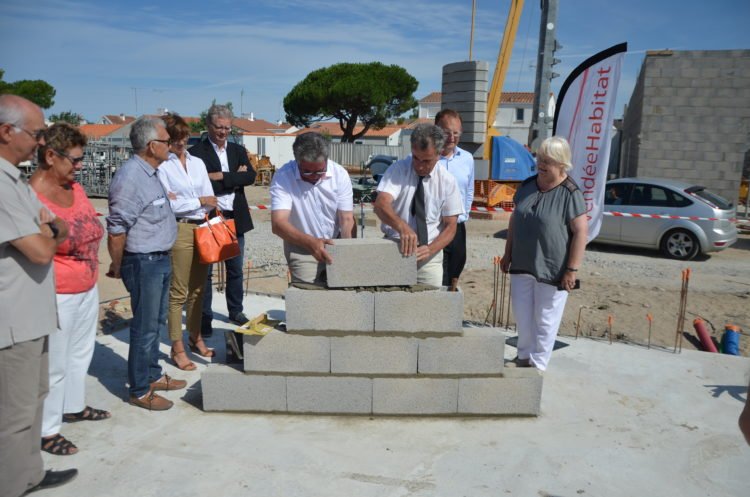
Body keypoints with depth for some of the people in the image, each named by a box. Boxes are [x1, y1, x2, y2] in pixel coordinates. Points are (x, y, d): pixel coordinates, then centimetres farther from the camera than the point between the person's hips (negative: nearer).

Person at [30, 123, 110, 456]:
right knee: (54, 364, 5)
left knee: (81, 353, 22)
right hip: (58, 297, -8)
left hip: (88, 290, 8)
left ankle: (73, 406, 42)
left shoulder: (74, 187, 3)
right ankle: (46, 430, 22)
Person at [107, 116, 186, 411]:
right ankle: (140, 391, 15)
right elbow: (116, 229, -20)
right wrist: (117, 267, -12)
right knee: (145, 328, 1)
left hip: (159, 259, 10)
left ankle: (153, 375, 35)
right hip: (143, 262, -10)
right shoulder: (131, 177, -21)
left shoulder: (150, 173, 10)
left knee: (156, 322, 19)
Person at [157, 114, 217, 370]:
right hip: (179, 230, -5)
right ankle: (177, 348, 6)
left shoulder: (198, 163, 13)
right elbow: (168, 204, -10)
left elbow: (210, 199, 7)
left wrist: (182, 201, -7)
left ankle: (195, 337, 27)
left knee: (198, 288, 13)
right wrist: (198, 201, -5)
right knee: (178, 292, -2)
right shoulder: (162, 166, -3)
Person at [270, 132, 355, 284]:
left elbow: (347, 219, -14)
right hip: (301, 250, -2)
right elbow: (278, 223, -30)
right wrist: (310, 242, -45)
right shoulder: (283, 177, -20)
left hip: (335, 245, 2)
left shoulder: (340, 174, -13)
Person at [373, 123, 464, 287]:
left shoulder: (447, 181, -2)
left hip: (430, 256, 2)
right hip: (395, 250, -1)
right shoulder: (398, 170, -7)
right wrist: (402, 226, -42)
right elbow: (381, 204, -22)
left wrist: (430, 249, -19)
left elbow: (450, 227, 0)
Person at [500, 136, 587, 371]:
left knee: (545, 320, 8)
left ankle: (537, 364, 23)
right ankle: (524, 356, 36)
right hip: (522, 265, 6)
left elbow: (580, 232, -15)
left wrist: (572, 270, -18)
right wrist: (508, 254, 14)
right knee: (522, 315, 16)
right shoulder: (527, 185, 5)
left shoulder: (569, 193, -13)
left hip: (552, 269, -5)